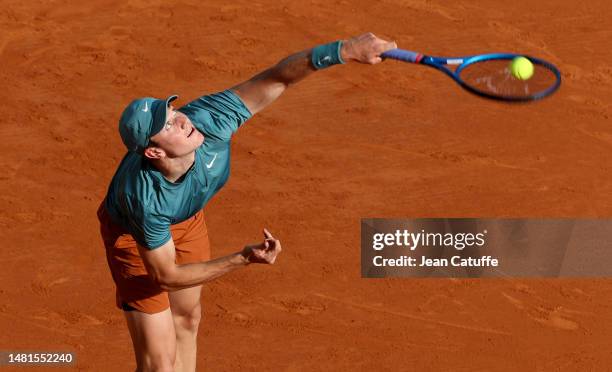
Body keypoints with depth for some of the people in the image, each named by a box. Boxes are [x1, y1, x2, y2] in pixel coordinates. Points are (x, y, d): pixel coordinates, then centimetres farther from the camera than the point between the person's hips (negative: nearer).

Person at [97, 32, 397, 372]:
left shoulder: (207, 120, -37)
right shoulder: (144, 197, -44)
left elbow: (277, 78, -34)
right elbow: (165, 275, -31)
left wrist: (343, 50, -49)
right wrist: (242, 259, -38)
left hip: (187, 218, 6)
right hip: (133, 234, -6)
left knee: (187, 318, 27)